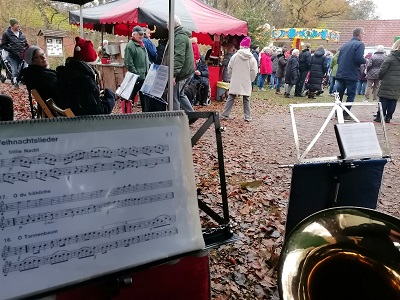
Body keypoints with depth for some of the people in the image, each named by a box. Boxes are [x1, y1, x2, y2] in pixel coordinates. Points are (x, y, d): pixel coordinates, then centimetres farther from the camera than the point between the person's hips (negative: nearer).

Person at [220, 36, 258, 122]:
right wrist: (250, 79, 9)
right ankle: (247, 116, 13)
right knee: (246, 100, 9)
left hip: (235, 82, 0)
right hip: (246, 83, 0)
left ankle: (225, 114, 9)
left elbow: (229, 68, 0)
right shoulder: (251, 58, -5)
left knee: (231, 98, 8)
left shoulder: (235, 56, -5)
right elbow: (254, 71, -7)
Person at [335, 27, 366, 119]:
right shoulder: (360, 44, -7)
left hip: (340, 74, 6)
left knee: (339, 94, 12)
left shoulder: (345, 45, 16)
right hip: (352, 75, -6)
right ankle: (346, 114, 1)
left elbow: (338, 60, 15)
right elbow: (359, 59, -19)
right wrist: (365, 61, 0)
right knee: (351, 95, 2)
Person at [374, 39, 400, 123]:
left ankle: (380, 116, 3)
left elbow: (382, 70, -11)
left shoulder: (390, 57, -9)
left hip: (387, 83, -4)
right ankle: (388, 117, 9)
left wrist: (381, 78, 5)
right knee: (393, 101, 7)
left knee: (383, 100, 1)